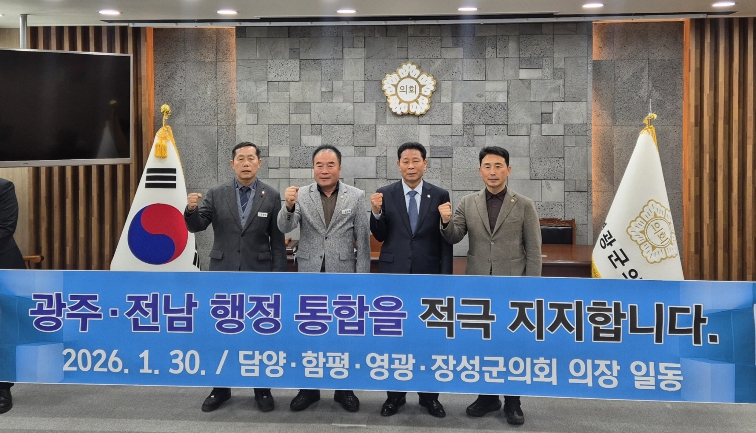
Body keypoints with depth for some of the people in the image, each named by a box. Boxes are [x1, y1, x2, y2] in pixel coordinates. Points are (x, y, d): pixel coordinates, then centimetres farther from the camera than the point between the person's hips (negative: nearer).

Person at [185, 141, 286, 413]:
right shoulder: (217, 194, 1)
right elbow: (196, 226, -1)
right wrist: (191, 209, -23)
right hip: (223, 273, 2)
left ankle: (262, 389, 19)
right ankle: (221, 388, 22)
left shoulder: (271, 196, -2)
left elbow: (278, 240, -1)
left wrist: (278, 276, -4)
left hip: (258, 274, -1)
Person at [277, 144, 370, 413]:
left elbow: (363, 240, -2)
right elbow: (284, 228, -12)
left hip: (343, 275, -1)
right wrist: (289, 205, -32)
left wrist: (362, 277, -5)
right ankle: (308, 389, 23)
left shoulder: (356, 197, -2)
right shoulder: (301, 195, -1)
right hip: (309, 275, 1)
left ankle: (344, 389, 23)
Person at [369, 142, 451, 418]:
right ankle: (395, 393, 20)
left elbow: (446, 240, 0)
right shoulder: (385, 195, 1)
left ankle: (429, 395, 19)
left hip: (428, 275, 0)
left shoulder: (440, 195, 0)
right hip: (393, 274, 1)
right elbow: (380, 237, 1)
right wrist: (377, 212, -17)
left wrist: (445, 276, -4)